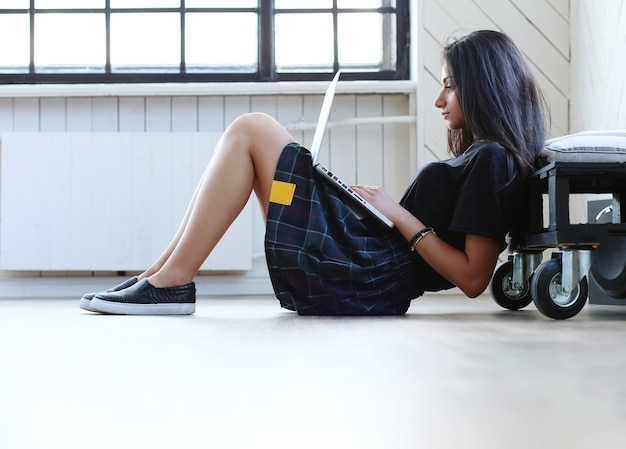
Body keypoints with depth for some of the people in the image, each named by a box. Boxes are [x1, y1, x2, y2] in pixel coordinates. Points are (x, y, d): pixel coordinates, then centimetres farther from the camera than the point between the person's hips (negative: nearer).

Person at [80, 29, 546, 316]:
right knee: (249, 138, 16)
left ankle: (171, 282, -9)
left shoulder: (491, 161, -9)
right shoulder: (482, 156, 20)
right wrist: (381, 205, 11)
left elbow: (473, 278, -17)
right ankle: (160, 275, 7)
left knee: (250, 131, -8)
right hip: (369, 274, 10)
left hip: (366, 282, -10)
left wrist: (398, 214, -12)